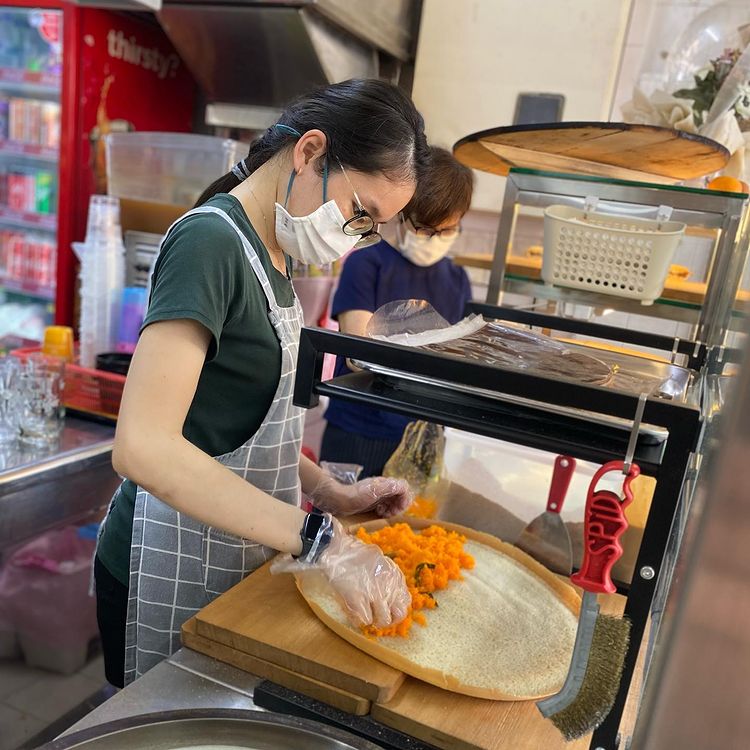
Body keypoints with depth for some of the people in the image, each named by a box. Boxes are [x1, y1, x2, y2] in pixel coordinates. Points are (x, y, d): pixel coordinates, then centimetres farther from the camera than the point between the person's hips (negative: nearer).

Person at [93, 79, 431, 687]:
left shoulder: (269, 252, 7)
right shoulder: (209, 240, -21)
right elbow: (143, 446, -31)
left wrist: (331, 494, -1)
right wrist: (321, 539, -34)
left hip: (236, 553, 8)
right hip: (175, 569, -8)